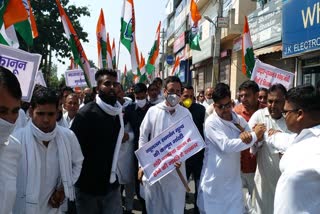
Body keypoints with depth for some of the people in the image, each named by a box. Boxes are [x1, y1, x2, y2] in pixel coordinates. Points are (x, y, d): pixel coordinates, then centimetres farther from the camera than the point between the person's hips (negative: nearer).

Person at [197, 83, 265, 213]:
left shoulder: (238, 119, 4)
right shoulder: (211, 122, -16)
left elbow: (257, 138, 4)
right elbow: (226, 146, -25)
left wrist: (248, 136, -20)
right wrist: (254, 136, -19)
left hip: (233, 177, 5)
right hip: (215, 180, -5)